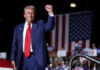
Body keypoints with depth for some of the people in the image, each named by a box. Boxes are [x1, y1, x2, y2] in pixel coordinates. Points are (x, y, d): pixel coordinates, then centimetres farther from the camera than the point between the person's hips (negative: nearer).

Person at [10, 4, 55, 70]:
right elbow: (14, 45, 12)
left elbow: (49, 26, -13)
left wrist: (50, 12, -28)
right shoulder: (18, 28, 13)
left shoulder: (40, 24, 7)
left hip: (36, 59, -3)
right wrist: (13, 59, 2)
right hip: (22, 59, 3)